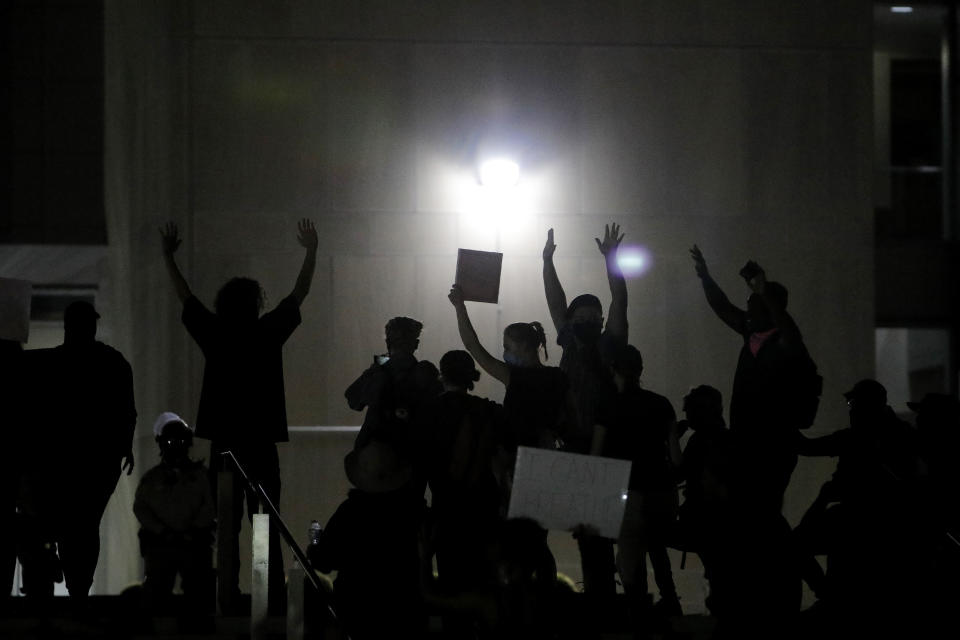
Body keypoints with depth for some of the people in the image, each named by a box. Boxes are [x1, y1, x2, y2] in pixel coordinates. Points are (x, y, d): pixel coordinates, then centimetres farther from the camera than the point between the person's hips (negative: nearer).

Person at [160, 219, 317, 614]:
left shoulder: (215, 336, -1)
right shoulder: (269, 334, -3)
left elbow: (184, 296, 11)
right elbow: (299, 293, 7)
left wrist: (168, 255, 22)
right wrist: (311, 251, 19)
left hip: (224, 445, 1)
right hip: (262, 445, -1)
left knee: (226, 526, 3)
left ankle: (228, 598, -1)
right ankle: (273, 600, -4)